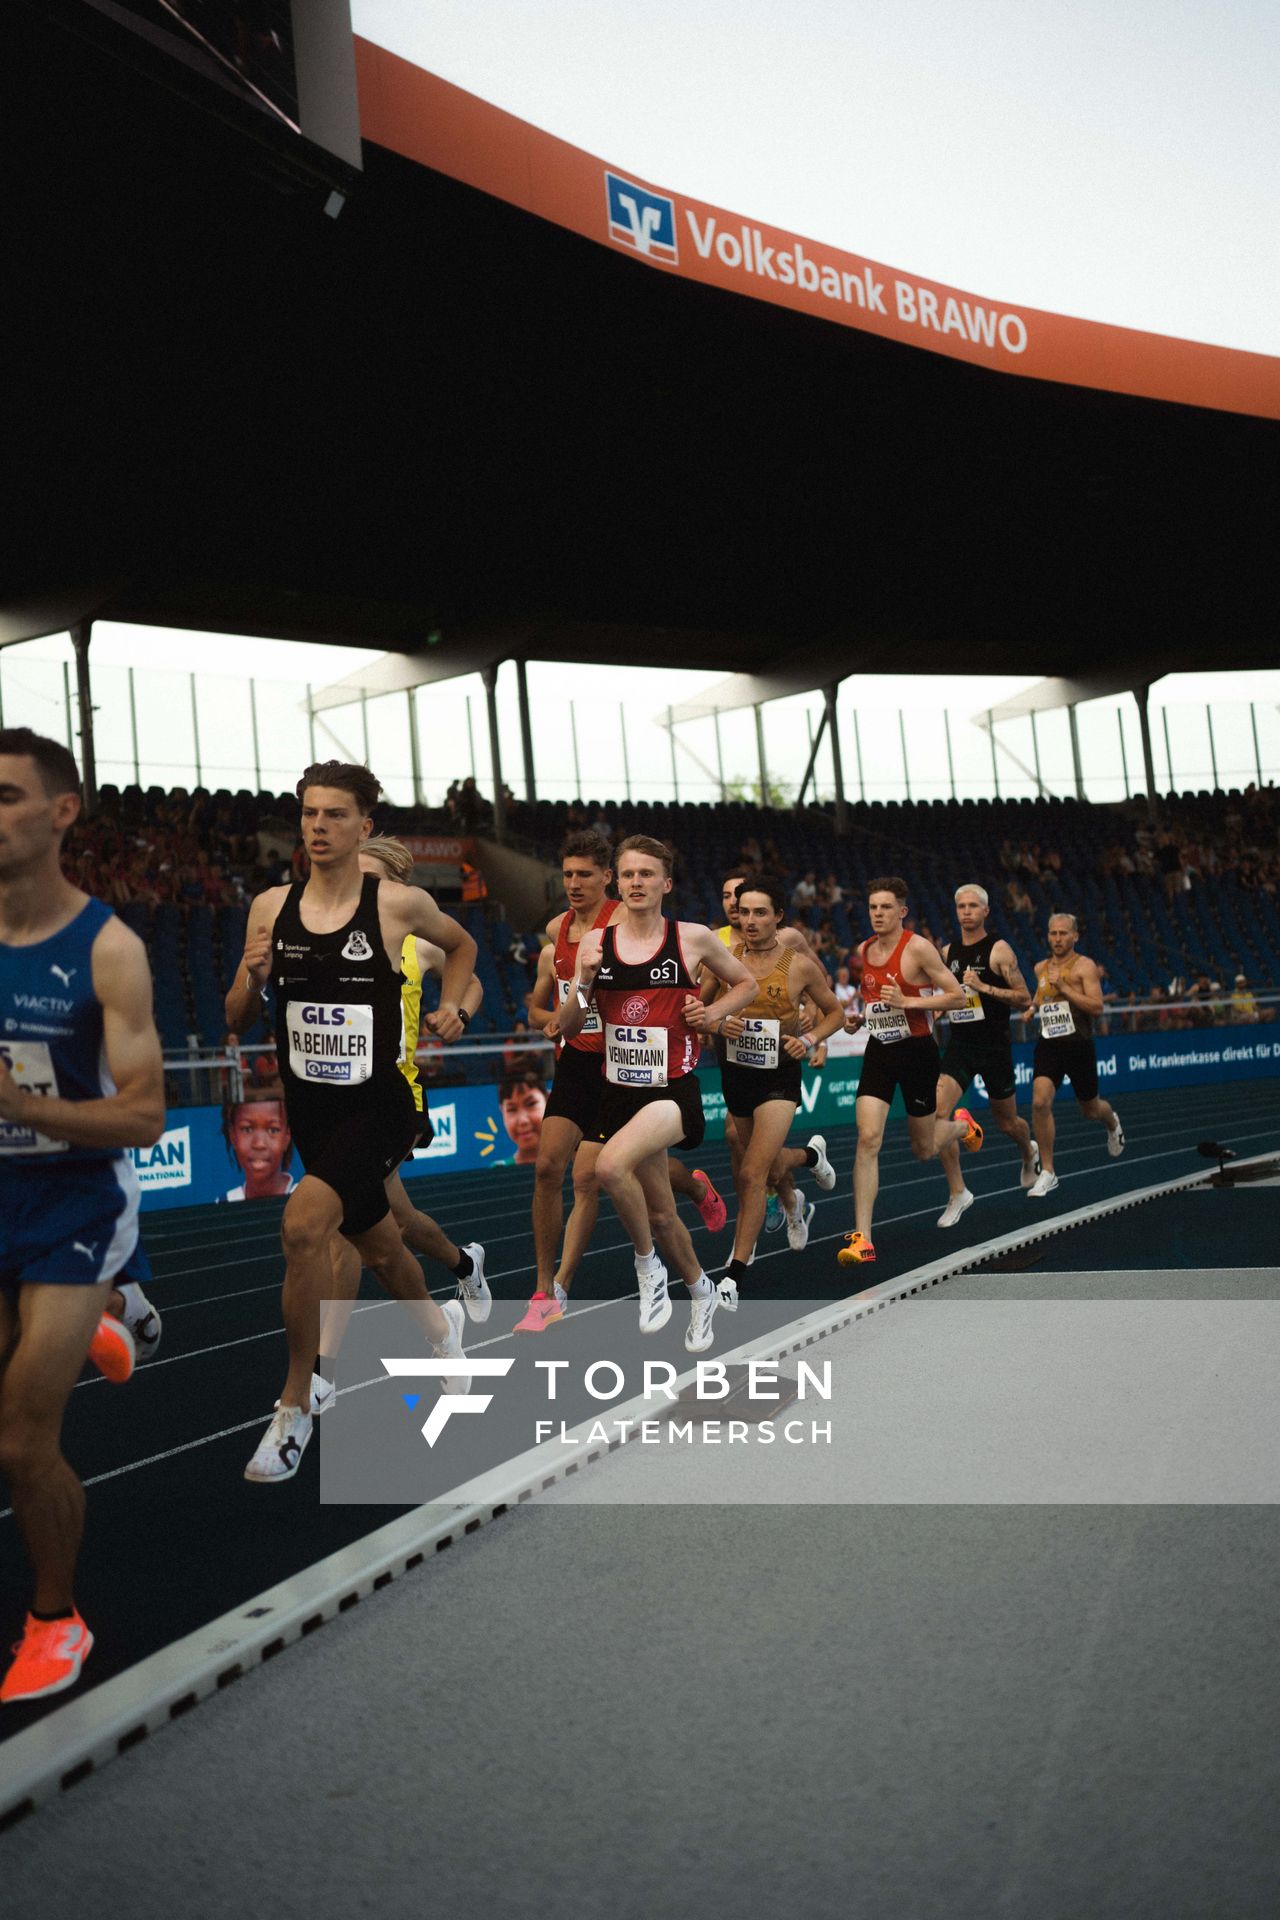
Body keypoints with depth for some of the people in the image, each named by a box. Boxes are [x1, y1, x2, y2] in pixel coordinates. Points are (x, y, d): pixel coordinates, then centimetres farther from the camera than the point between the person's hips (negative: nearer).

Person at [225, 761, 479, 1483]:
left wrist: (450, 1006, -1)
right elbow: (238, 1021, 6)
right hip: (310, 1108, 5)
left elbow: (462, 944, 14)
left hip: (378, 1104, -5)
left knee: (303, 1225, -25)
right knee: (378, 1247, 21)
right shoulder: (270, 907, 1)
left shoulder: (401, 903, -8)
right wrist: (252, 977, -14)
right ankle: (439, 1323, 53)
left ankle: (296, 1404, -8)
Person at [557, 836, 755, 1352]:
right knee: (660, 1213, 14)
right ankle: (701, 1291, 42)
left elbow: (745, 984, 12)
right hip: (620, 1091, 4)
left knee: (611, 1165, -30)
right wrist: (584, 983, -12)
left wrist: (714, 1014, -5)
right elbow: (567, 1029, 5)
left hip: (673, 1090, -4)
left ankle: (648, 1267, -5)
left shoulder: (693, 938, -4)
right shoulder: (596, 942, 2)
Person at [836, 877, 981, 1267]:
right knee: (867, 1138, -13)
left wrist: (907, 1002, -22)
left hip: (917, 1050, -4)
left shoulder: (918, 948, -13)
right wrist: (858, 1016, 4)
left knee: (924, 1149, 11)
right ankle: (862, 1238, -13)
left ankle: (963, 1124, 49)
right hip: (878, 1050, 4)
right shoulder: (863, 951, 5)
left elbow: (958, 996, -13)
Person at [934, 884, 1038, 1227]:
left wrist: (984, 987, -20)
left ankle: (1029, 1152, 50)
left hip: (994, 1046, -4)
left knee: (1007, 1123, 12)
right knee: (937, 1113, -17)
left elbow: (1024, 999, -11)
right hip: (959, 1044, 4)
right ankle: (958, 1193, -7)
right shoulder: (948, 951, 7)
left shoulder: (999, 950, -8)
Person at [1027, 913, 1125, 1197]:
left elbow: (1097, 1007, -18)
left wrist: (1063, 987, -21)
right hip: (1048, 1045, 3)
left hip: (1078, 1044, -3)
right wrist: (1034, 1004, 10)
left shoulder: (1084, 966, -7)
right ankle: (1047, 1172, -9)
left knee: (1090, 1109, 14)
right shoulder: (1040, 968, 10)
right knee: (1040, 1102, -18)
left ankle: (1112, 1123, 54)